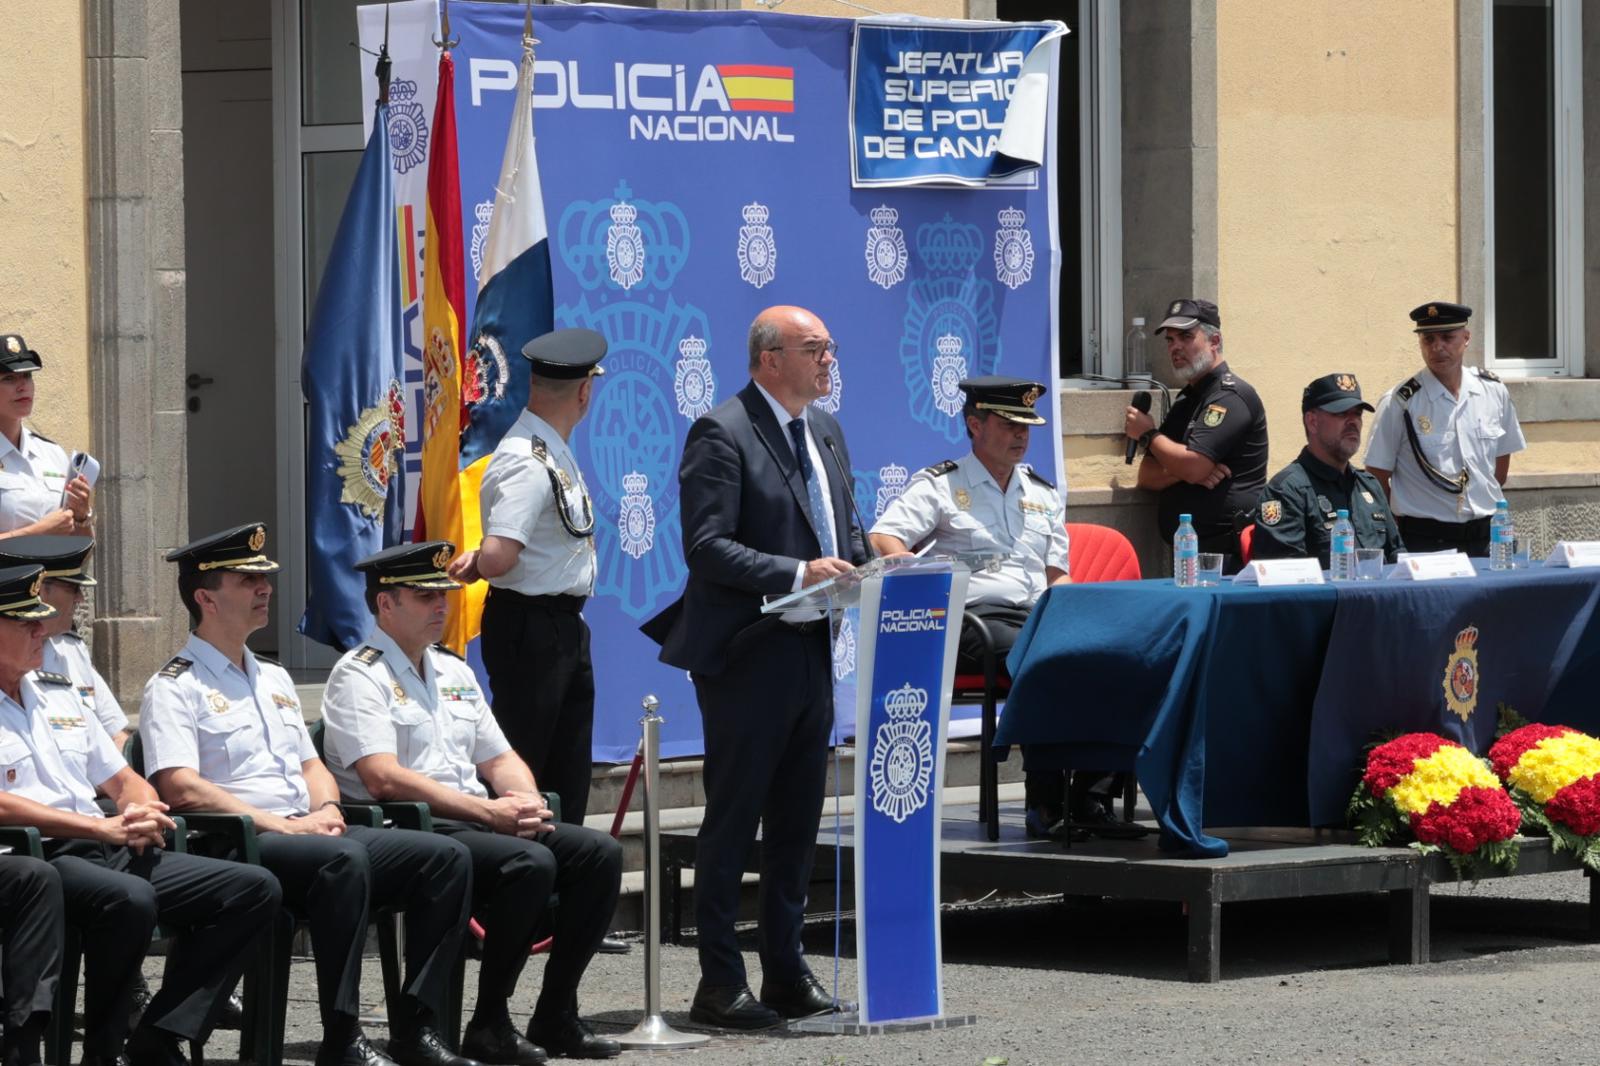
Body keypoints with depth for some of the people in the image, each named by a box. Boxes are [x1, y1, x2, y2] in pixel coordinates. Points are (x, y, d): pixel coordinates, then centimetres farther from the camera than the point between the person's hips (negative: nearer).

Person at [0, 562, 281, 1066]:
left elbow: (124, 780, 27)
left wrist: (142, 816, 2)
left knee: (255, 888, -5)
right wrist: (104, 828, -17)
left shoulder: (57, 694, 23)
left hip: (110, 853, 9)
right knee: (129, 899, -39)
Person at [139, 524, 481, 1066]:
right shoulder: (175, 688, -2)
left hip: (310, 833, 8)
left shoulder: (273, 679, 26)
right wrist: (282, 825, -17)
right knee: (344, 859, -38)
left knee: (447, 856, -9)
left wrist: (326, 808, 4)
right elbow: (182, 788, -14)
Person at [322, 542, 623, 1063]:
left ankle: (556, 1016, -6)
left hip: (480, 821, 8)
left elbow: (500, 759, 23)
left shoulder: (454, 672, 22)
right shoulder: (360, 676, -5)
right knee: (531, 862, -31)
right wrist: (489, 811, -19)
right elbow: (384, 779, -17)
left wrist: (527, 803, -1)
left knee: (598, 851, -10)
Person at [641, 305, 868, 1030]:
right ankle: (719, 984, 3)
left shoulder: (824, 429, 14)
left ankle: (786, 972, 20)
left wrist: (863, 563, 1)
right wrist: (795, 574, -26)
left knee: (797, 821, 12)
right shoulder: (722, 434, -12)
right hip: (747, 656, -8)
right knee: (732, 821, -2)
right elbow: (706, 547, -19)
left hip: (812, 651, 8)